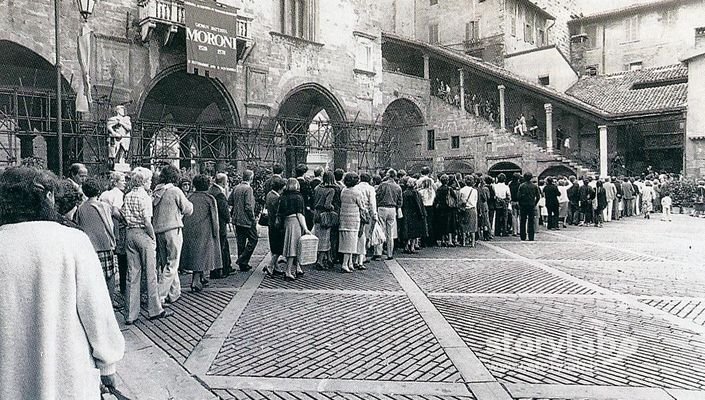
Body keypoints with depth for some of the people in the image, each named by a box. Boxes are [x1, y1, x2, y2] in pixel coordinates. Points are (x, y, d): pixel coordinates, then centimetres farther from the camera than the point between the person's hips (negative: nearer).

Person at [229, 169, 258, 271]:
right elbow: (248, 207, -20)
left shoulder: (236, 188, 7)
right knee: (253, 239, 4)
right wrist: (253, 219, -12)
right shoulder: (248, 189, -15)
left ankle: (242, 265, 19)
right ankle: (243, 261, -2)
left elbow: (229, 201, 11)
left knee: (241, 242, 12)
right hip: (246, 220, -8)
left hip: (237, 219, 8)